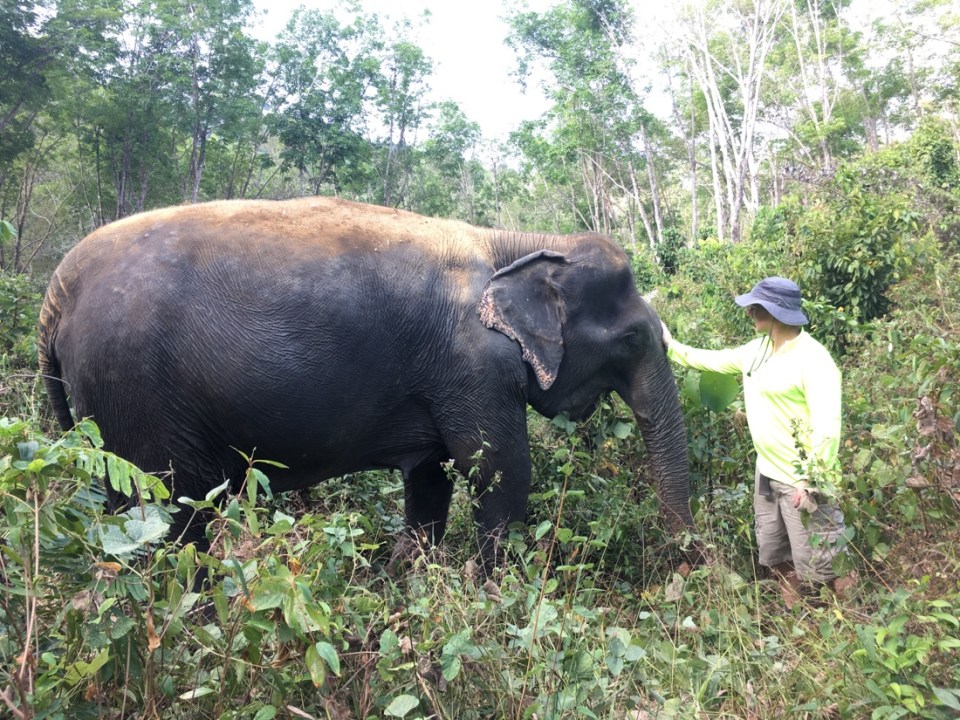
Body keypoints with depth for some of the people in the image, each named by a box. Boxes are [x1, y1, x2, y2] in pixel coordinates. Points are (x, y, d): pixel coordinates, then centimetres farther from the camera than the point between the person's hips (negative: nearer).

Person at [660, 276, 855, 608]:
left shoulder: (812, 359, -19)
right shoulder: (757, 349, 6)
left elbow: (827, 427, -23)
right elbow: (715, 360, 22)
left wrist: (812, 481, -26)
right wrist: (670, 345, 24)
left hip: (802, 479, -9)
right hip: (767, 472, 9)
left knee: (818, 563, -2)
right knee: (774, 555, 20)